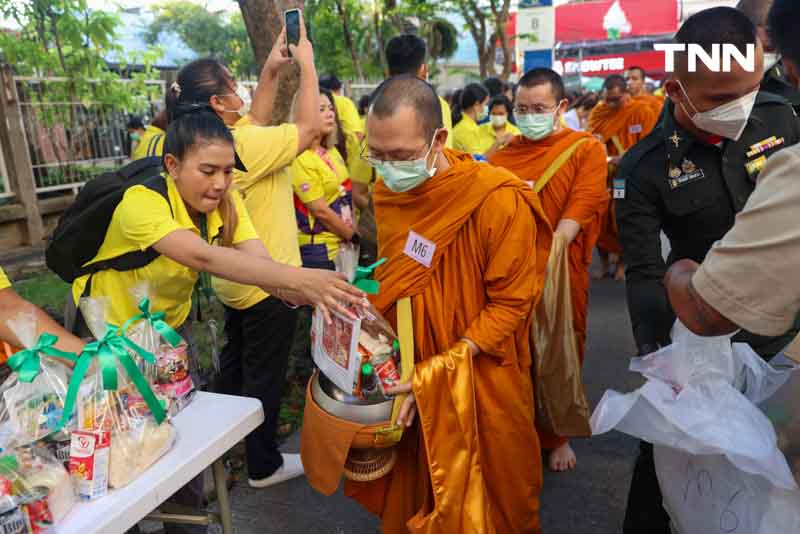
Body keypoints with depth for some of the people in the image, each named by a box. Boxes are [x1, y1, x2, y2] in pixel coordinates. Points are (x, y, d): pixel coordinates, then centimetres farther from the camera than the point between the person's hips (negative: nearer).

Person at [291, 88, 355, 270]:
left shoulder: (332, 151, 8)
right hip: (317, 249, -8)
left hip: (343, 245, 8)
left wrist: (353, 231, 6)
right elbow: (320, 211, -17)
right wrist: (353, 235, -8)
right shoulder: (300, 159, -16)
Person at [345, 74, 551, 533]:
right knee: (412, 490, 20)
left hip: (481, 381, -4)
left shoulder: (498, 199, -23)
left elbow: (511, 304, -18)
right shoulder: (385, 193, -3)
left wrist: (438, 373, -22)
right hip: (406, 379, 5)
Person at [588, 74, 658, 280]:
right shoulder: (598, 111, 5)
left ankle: (621, 265, 17)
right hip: (601, 175, 3)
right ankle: (604, 264, 16)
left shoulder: (643, 112, -6)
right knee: (601, 220, 4)